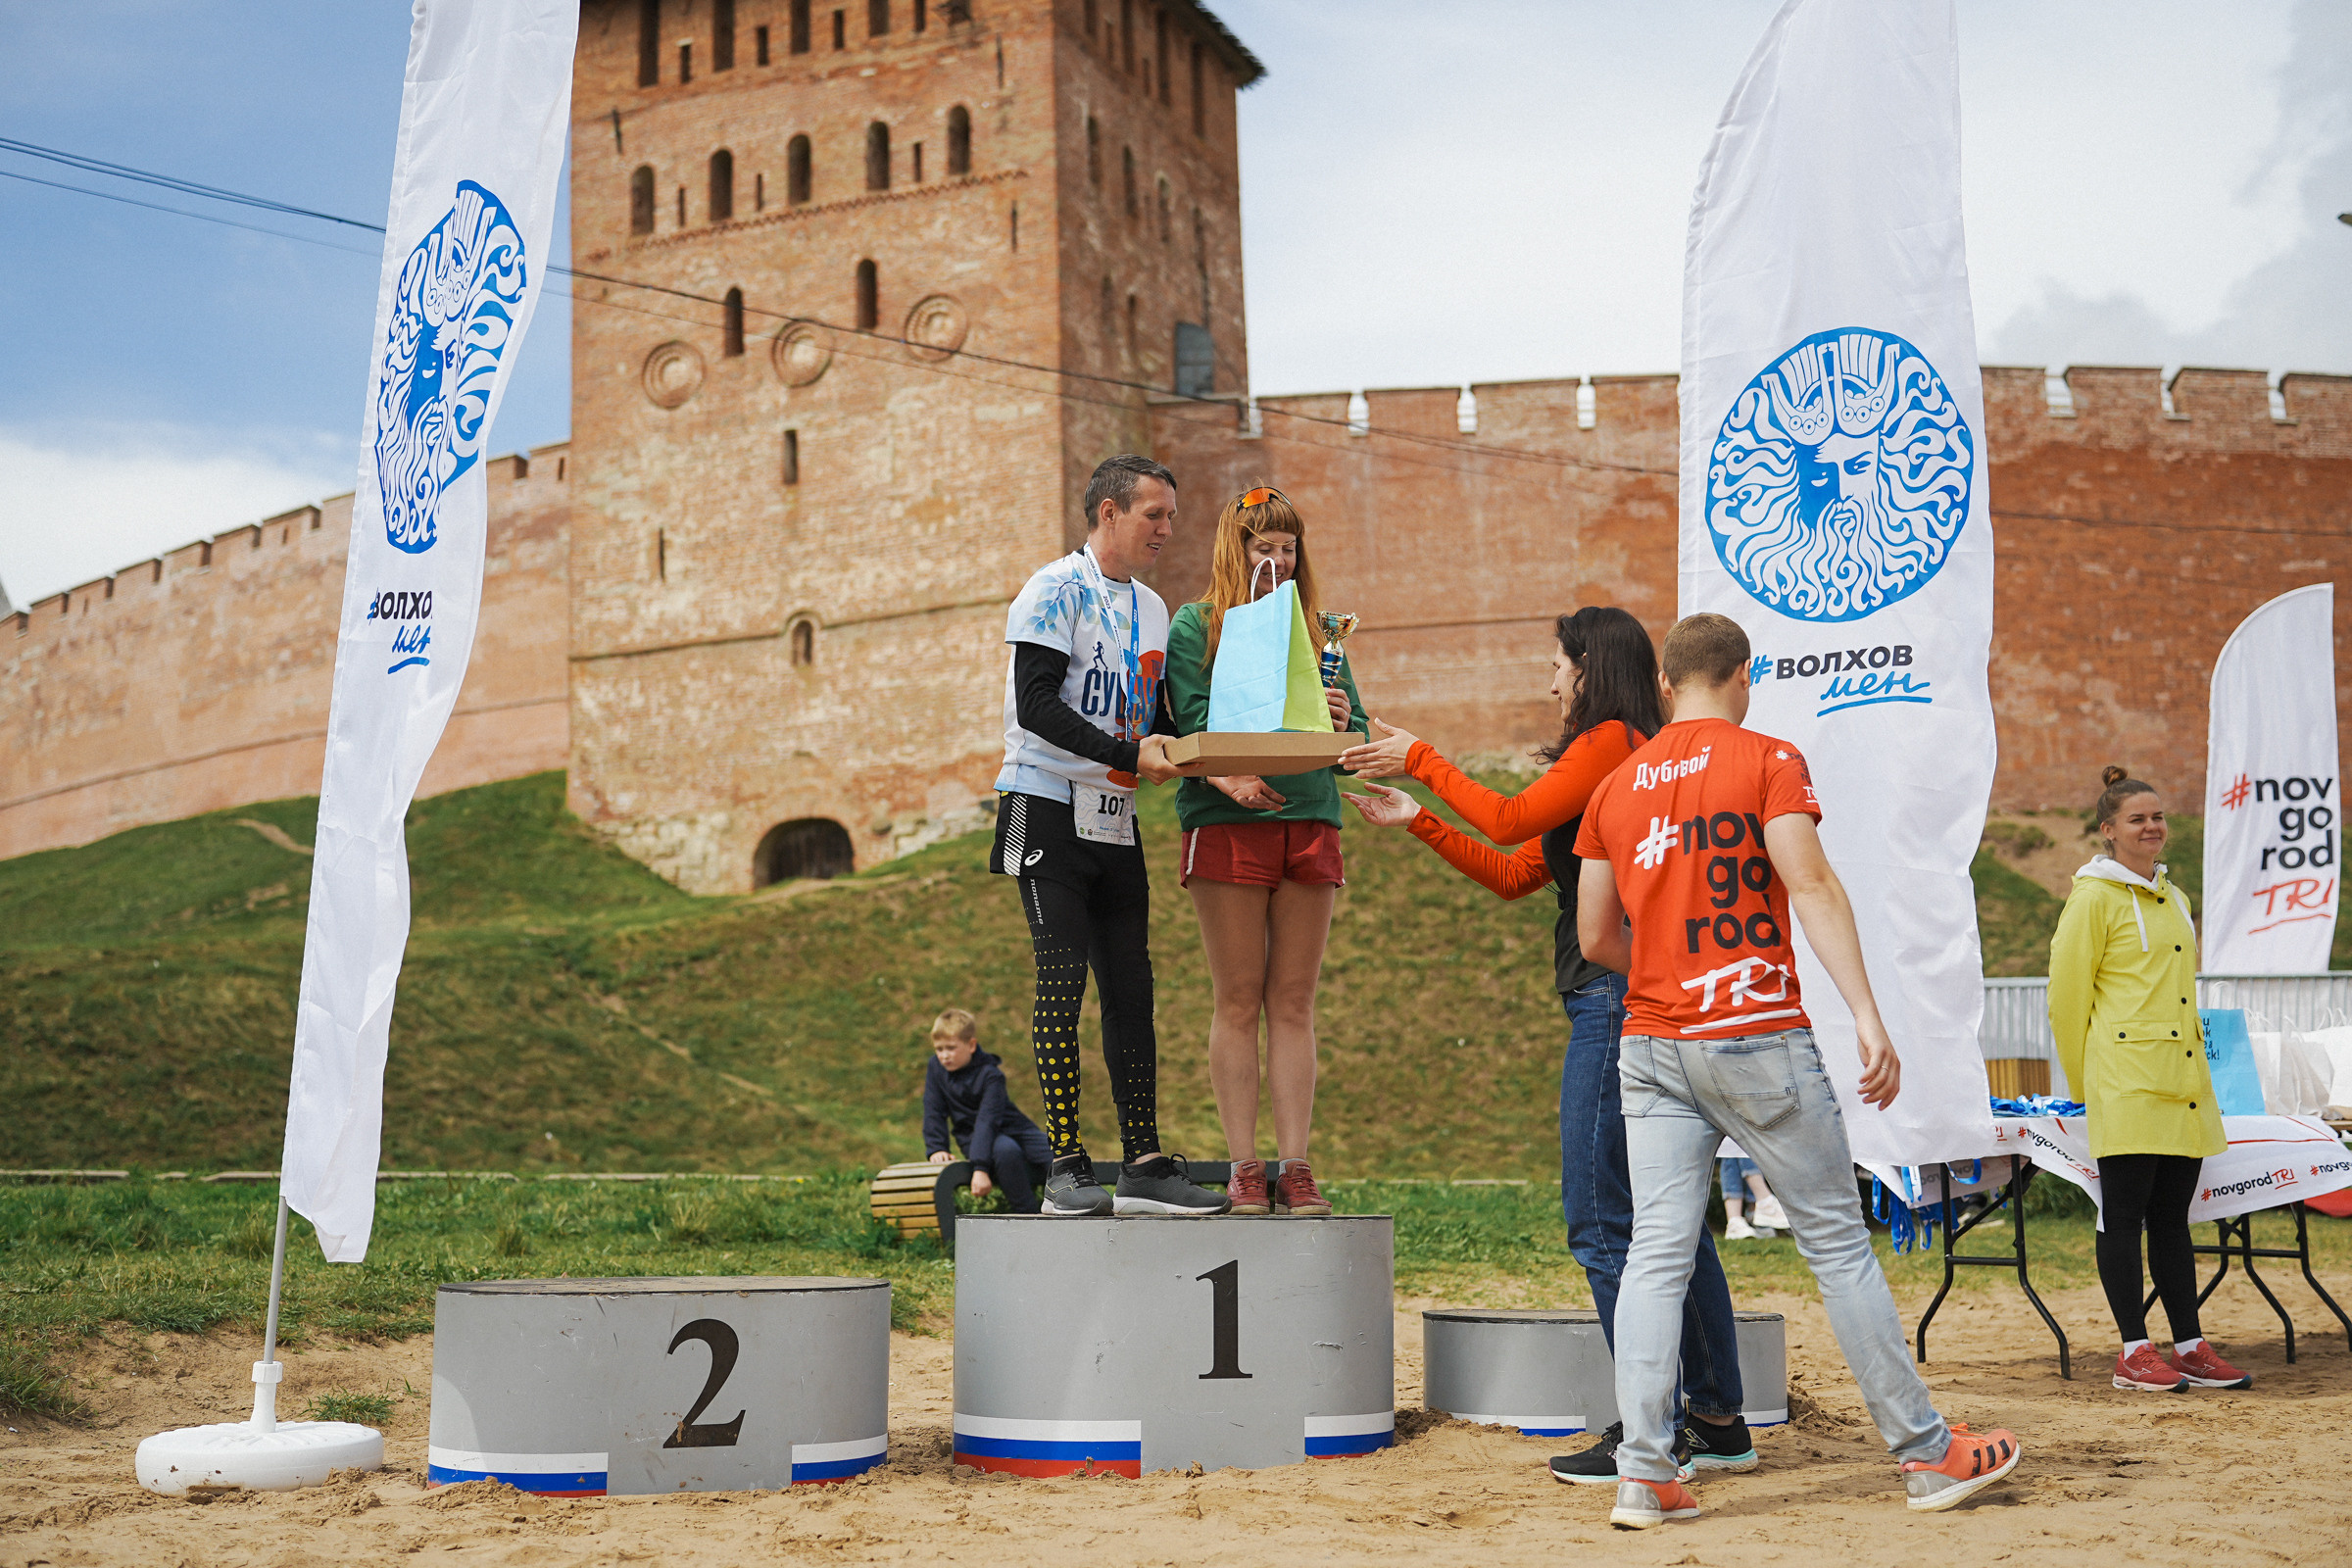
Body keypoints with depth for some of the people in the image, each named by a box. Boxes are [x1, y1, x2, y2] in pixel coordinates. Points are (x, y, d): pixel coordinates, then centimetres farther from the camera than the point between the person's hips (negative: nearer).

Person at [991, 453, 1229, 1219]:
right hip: (1048, 807, -7)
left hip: (1117, 818, 7)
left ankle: (1144, 1166, 8)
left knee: (1131, 989, 5)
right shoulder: (1055, 590, -7)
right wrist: (1130, 757, -23)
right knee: (1062, 979, -10)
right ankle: (1065, 1169, -7)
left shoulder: (1152, 608, 17)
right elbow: (1034, 704, -17)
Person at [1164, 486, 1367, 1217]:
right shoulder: (1196, 626, 5)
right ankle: (1243, 1165, 4)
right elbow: (1192, 726, -5)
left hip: (1310, 820, 3)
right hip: (1228, 824, -3)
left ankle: (1295, 1166, 5)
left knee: (1294, 1002, 3)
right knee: (1238, 1000, 0)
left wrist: (1341, 725, -10)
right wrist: (1226, 778, -23)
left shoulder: (1316, 631, 16)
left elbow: (1357, 741, 13)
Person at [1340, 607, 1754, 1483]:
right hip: (1641, 1004, 10)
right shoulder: (1626, 755, 21)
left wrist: (1421, 760, -1)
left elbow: (1508, 820, -13)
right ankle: (1720, 1424, 19)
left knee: (1601, 1221, -6)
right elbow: (1512, 875, 21)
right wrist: (1417, 822, 20)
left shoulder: (1612, 742, -7)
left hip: (1617, 995, -10)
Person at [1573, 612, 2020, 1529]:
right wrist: (1866, 1015, -19)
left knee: (1656, 1255, 2)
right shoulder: (1767, 760, -1)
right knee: (1837, 1241, 5)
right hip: (1759, 1039, -4)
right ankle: (1927, 1453, 15)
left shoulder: (1615, 789, 11)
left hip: (1653, 1047, 4)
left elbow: (1596, 939, 13)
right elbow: (1810, 886, -14)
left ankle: (1644, 1472, -3)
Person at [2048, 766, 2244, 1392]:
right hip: (2126, 1081, -7)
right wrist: (2087, 1081, 0)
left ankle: (2190, 1349, 13)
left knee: (2172, 1215, 10)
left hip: (2183, 1079, 7)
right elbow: (2066, 995, -4)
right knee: (2125, 1213, -3)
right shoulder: (2096, 897, -4)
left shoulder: (2173, 898, 18)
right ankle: (2134, 1352, 1)